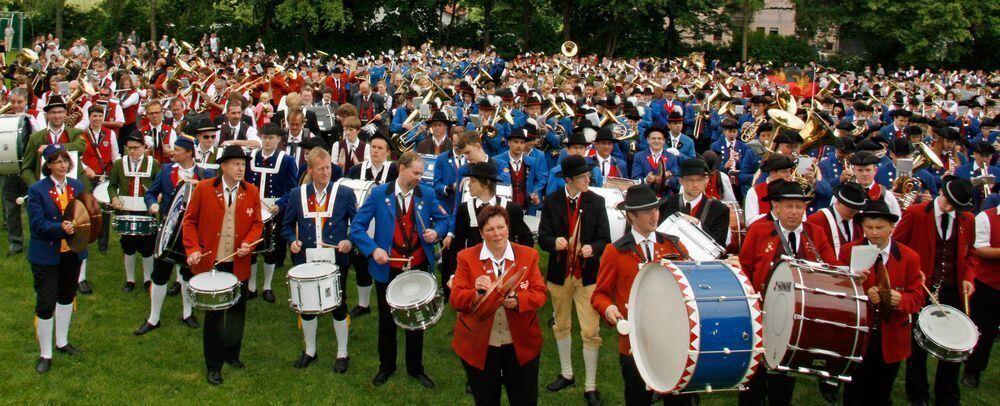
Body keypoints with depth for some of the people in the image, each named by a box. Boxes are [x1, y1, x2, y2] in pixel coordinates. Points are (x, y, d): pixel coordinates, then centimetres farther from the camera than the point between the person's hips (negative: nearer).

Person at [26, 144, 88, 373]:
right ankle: (45, 354, 7)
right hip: (46, 255, -5)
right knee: (45, 303, -4)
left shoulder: (77, 186, 4)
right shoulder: (37, 190, -11)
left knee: (67, 296, 19)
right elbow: (37, 224, -16)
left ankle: (62, 342, 37)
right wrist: (60, 228, -32)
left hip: (72, 252, 6)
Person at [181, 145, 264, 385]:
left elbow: (257, 224, 4)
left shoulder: (252, 192, 1)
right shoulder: (204, 188, -4)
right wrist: (193, 249, -13)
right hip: (210, 263, -2)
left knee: (237, 312, 13)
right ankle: (213, 365, 17)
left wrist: (249, 243, -15)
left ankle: (232, 354, 32)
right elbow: (190, 221, -1)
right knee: (214, 314, 6)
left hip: (239, 264, 2)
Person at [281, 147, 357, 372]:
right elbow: (288, 225, 9)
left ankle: (342, 353, 22)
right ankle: (310, 351, 30)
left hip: (336, 261, -2)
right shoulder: (296, 194, 1)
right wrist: (292, 241, -9)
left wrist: (350, 242, -16)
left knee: (339, 307, 8)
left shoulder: (345, 193, -4)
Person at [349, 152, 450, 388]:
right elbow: (357, 227, -8)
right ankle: (386, 367, 32)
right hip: (388, 268, -1)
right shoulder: (379, 194, -8)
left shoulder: (427, 194, -2)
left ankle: (416, 368, 29)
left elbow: (442, 220, 10)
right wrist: (373, 249, -21)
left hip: (419, 267, 1)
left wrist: (436, 232, -12)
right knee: (387, 320, 14)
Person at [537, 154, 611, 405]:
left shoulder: (596, 201, -5)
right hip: (560, 274, 2)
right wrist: (555, 242, -27)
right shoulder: (551, 202, -4)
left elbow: (605, 240, -4)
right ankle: (566, 374, 36)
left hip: (588, 275, -2)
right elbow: (543, 238, -4)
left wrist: (593, 248, -26)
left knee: (590, 332, -2)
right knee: (561, 326, 17)